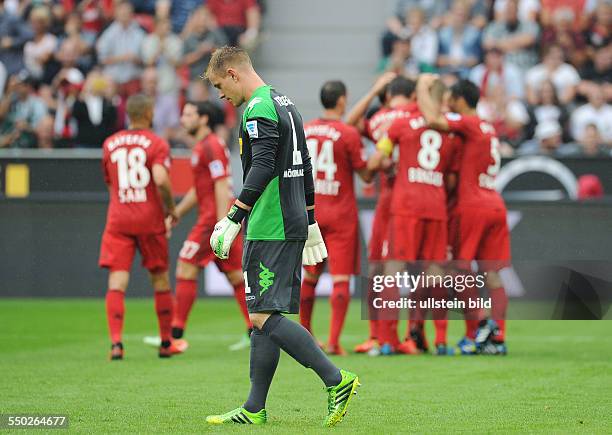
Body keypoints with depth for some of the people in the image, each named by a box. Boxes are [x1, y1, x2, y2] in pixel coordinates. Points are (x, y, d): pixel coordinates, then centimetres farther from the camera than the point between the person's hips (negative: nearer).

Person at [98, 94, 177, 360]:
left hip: (118, 219, 2)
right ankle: (166, 343, 19)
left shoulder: (109, 144, 10)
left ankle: (116, 343, -22)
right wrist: (170, 208, -4)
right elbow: (161, 180, -19)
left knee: (117, 282, -6)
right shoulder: (157, 144, -5)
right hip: (150, 219, -2)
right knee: (160, 280, 13)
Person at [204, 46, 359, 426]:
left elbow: (262, 168, -23)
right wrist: (310, 223, 29)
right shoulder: (286, 105, 19)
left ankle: (336, 380, -15)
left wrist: (233, 219, -24)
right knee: (264, 316, 9)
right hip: (293, 224, 10)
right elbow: (305, 167, 24)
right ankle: (255, 409, 10)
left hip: (269, 230, -10)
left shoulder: (258, 110, -12)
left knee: (264, 317, -12)